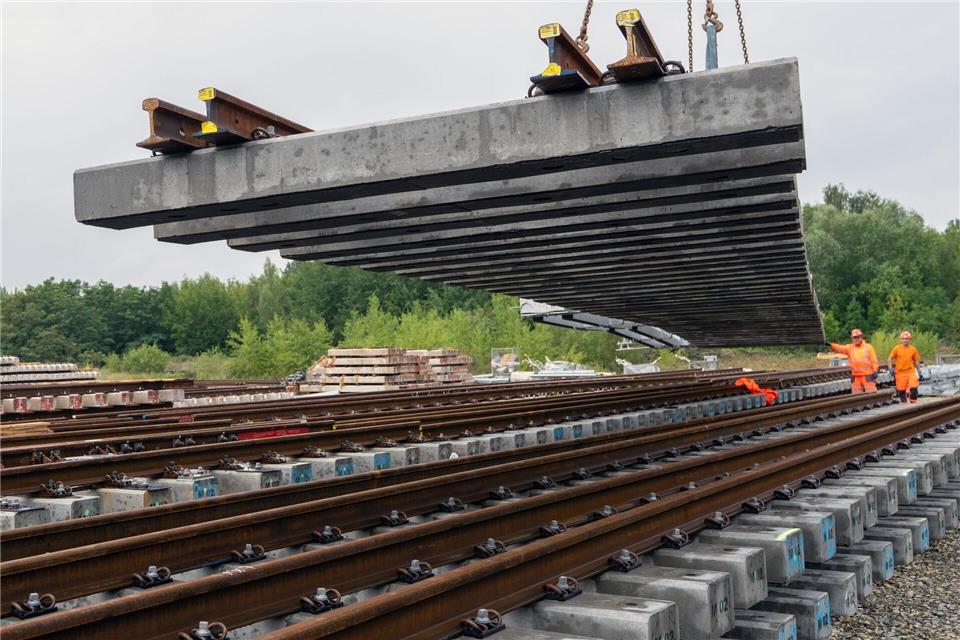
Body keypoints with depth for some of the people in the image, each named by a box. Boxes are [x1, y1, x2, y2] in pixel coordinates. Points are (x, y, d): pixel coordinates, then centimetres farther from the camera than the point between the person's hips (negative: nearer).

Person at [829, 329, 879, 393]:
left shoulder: (868, 347, 4)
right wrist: (830, 345, -24)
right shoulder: (849, 348, 8)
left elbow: (874, 360, 2)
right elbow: (840, 348, -7)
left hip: (867, 376, -3)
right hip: (855, 377, 3)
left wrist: (875, 370, -9)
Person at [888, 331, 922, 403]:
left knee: (914, 388, -13)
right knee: (901, 390, 5)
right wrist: (891, 369, -9)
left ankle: (913, 403, 2)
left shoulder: (913, 349, 2)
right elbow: (890, 359, 1)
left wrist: (919, 372, 12)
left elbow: (916, 361, 11)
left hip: (911, 372, 0)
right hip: (900, 372, 0)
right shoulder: (897, 348, -3)